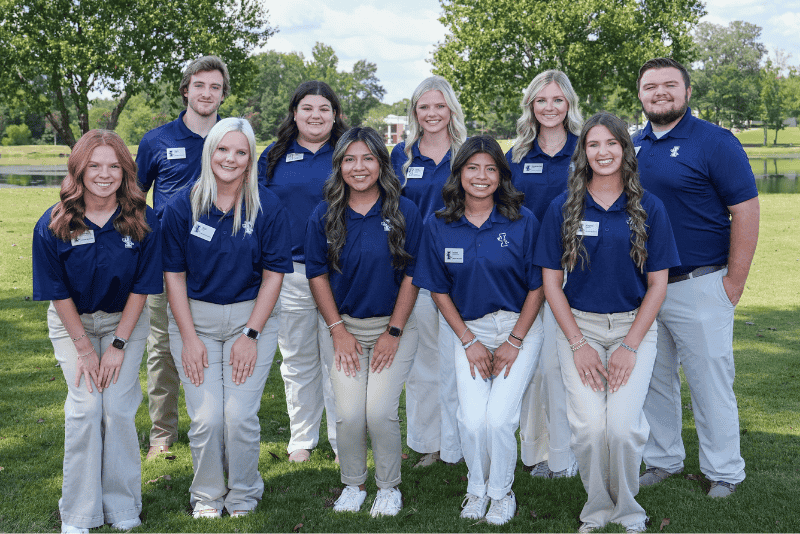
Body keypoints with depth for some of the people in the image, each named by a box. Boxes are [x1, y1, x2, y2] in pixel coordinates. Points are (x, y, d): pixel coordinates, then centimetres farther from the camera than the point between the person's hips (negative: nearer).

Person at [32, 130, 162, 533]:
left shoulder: (142, 222, -14)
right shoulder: (53, 225, -15)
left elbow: (141, 287, -9)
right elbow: (57, 292, -9)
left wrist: (118, 344, -12)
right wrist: (84, 348, -10)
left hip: (125, 320, 0)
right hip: (71, 321, 0)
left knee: (118, 407, -10)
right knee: (85, 406, -13)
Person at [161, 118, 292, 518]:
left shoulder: (268, 208, -5)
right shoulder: (182, 207, -4)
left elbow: (273, 275, -3)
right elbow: (174, 275, 0)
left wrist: (251, 335, -8)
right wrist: (189, 337, -6)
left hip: (252, 318, 0)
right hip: (194, 319, 1)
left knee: (241, 416, -7)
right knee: (206, 417, -5)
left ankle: (243, 496, 19)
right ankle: (206, 495, 21)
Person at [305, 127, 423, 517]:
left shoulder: (405, 212, -5)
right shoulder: (324, 215, -1)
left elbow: (411, 275, -4)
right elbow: (318, 274, 3)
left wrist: (394, 332, -7)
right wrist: (338, 330, -3)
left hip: (392, 326, -1)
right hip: (342, 326, 2)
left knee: (381, 412, -9)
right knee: (349, 414, -5)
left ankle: (389, 487, 16)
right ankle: (352, 485, 20)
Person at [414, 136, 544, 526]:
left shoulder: (523, 221, -7)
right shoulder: (438, 226, -2)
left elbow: (537, 286, -3)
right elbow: (439, 290, 4)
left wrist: (514, 342, -7)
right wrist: (470, 341, -2)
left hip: (520, 328, -1)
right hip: (469, 330, 1)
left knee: (499, 417, -13)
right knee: (472, 420, -12)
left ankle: (501, 492, 15)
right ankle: (476, 489, 19)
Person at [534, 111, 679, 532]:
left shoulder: (648, 209, 1)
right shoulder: (562, 209, 2)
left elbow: (657, 284, 2)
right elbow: (551, 282, 3)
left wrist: (629, 346, -7)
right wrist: (578, 345, -5)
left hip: (635, 325, 0)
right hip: (579, 325, 0)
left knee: (623, 425, -16)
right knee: (588, 425, -15)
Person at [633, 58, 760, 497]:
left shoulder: (715, 142, -8)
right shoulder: (633, 146, 9)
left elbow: (746, 211, -10)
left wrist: (735, 282, -13)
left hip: (699, 286, -5)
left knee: (710, 380, 3)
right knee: (653, 379, 14)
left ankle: (723, 472, 18)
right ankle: (662, 460, 30)